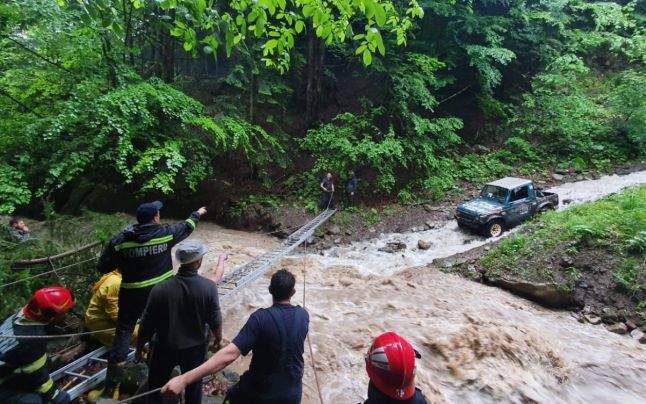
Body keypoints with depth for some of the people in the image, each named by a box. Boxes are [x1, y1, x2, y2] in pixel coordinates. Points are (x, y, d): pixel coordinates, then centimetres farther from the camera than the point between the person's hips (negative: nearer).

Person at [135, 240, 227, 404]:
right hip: (195, 347, 0)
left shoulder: (160, 289, -22)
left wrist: (139, 346, 6)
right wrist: (218, 338, 8)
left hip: (165, 348, 0)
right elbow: (215, 320, -12)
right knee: (194, 385, 24)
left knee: (156, 384, 25)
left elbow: (147, 324, -12)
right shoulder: (208, 287, -23)